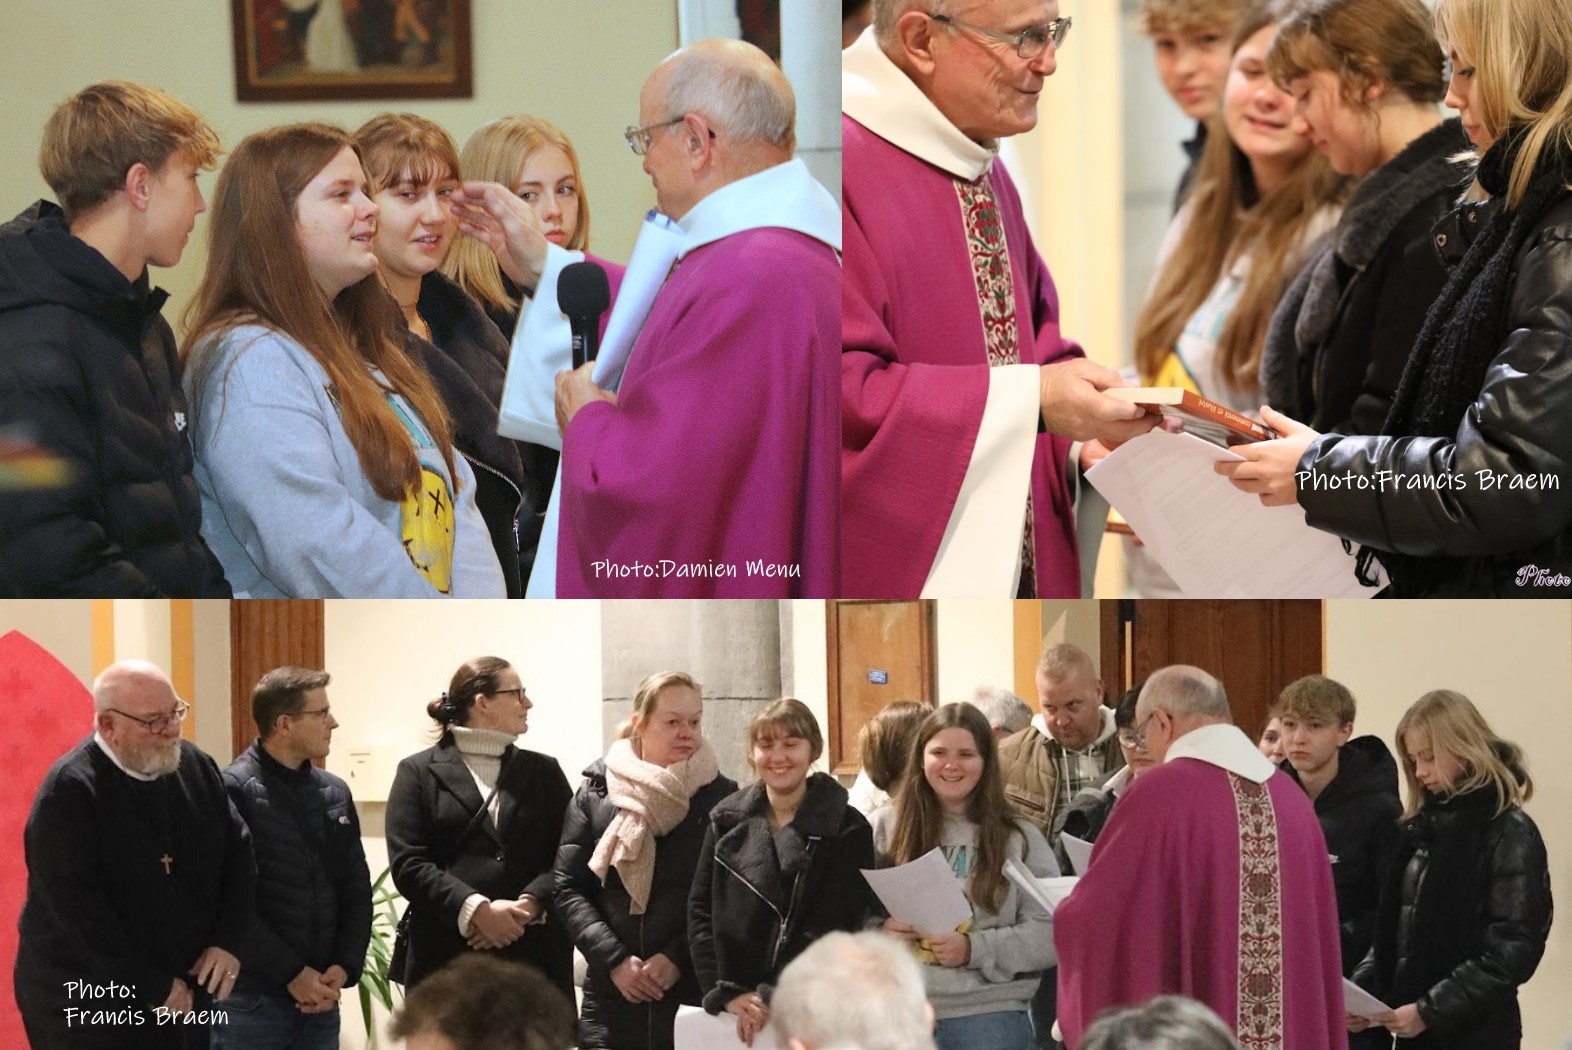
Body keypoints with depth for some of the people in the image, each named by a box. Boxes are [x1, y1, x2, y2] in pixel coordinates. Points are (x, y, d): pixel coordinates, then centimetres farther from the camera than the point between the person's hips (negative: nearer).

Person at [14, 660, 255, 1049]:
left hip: (187, 997, 6)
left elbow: (239, 853, 11)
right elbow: (77, 909, -21)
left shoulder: (196, 768, 4)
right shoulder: (69, 791, -15)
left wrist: (228, 942, -5)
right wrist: (155, 990, -19)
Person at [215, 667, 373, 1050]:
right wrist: (292, 973, -14)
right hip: (250, 1002, -6)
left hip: (321, 1001, 6)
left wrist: (344, 968, -3)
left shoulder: (335, 793, 12)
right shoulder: (232, 791, -8)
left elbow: (357, 891, 12)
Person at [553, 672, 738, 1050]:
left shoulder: (721, 797, 2)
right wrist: (614, 959, -7)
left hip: (695, 993, -1)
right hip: (611, 995, 1)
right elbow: (569, 889, 5)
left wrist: (678, 958, -11)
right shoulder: (595, 793, 6)